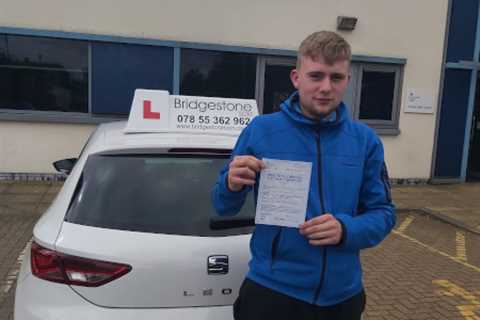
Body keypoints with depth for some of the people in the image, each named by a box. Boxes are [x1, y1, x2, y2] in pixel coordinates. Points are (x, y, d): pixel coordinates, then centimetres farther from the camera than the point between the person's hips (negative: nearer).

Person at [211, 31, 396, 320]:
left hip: (343, 294, 3)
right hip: (271, 291, -2)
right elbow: (224, 207, -2)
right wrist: (232, 185, -24)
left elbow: (383, 213, 1)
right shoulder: (260, 130, -9)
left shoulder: (365, 141, -3)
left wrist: (346, 230, -19)